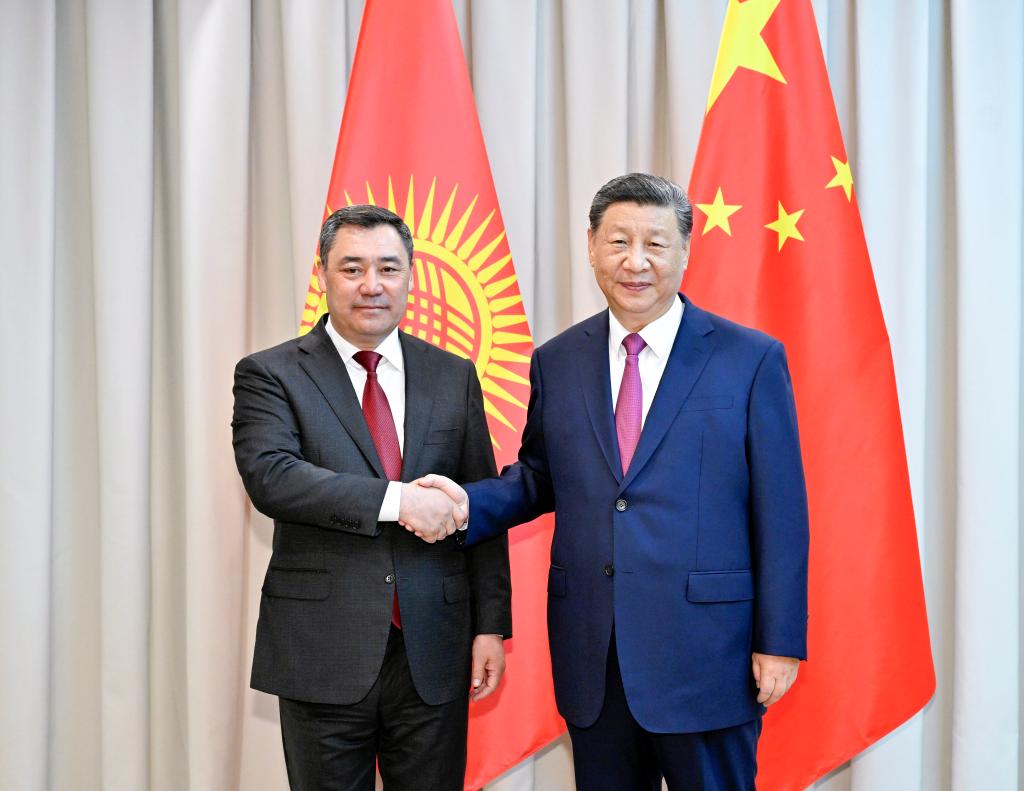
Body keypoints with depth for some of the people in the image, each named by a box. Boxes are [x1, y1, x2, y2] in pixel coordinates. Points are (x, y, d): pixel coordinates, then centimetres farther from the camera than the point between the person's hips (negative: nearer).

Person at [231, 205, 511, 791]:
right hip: (322, 654, -2)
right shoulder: (270, 375, -1)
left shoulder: (454, 377, 8)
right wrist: (396, 500, -24)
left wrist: (491, 624, 3)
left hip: (434, 654, 2)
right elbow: (269, 475, -18)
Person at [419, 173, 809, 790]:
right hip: (592, 655, 4)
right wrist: (470, 503, -5)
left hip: (705, 653, -3)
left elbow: (781, 513, -5)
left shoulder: (751, 359, -4)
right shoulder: (557, 362, 7)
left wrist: (781, 643, -7)